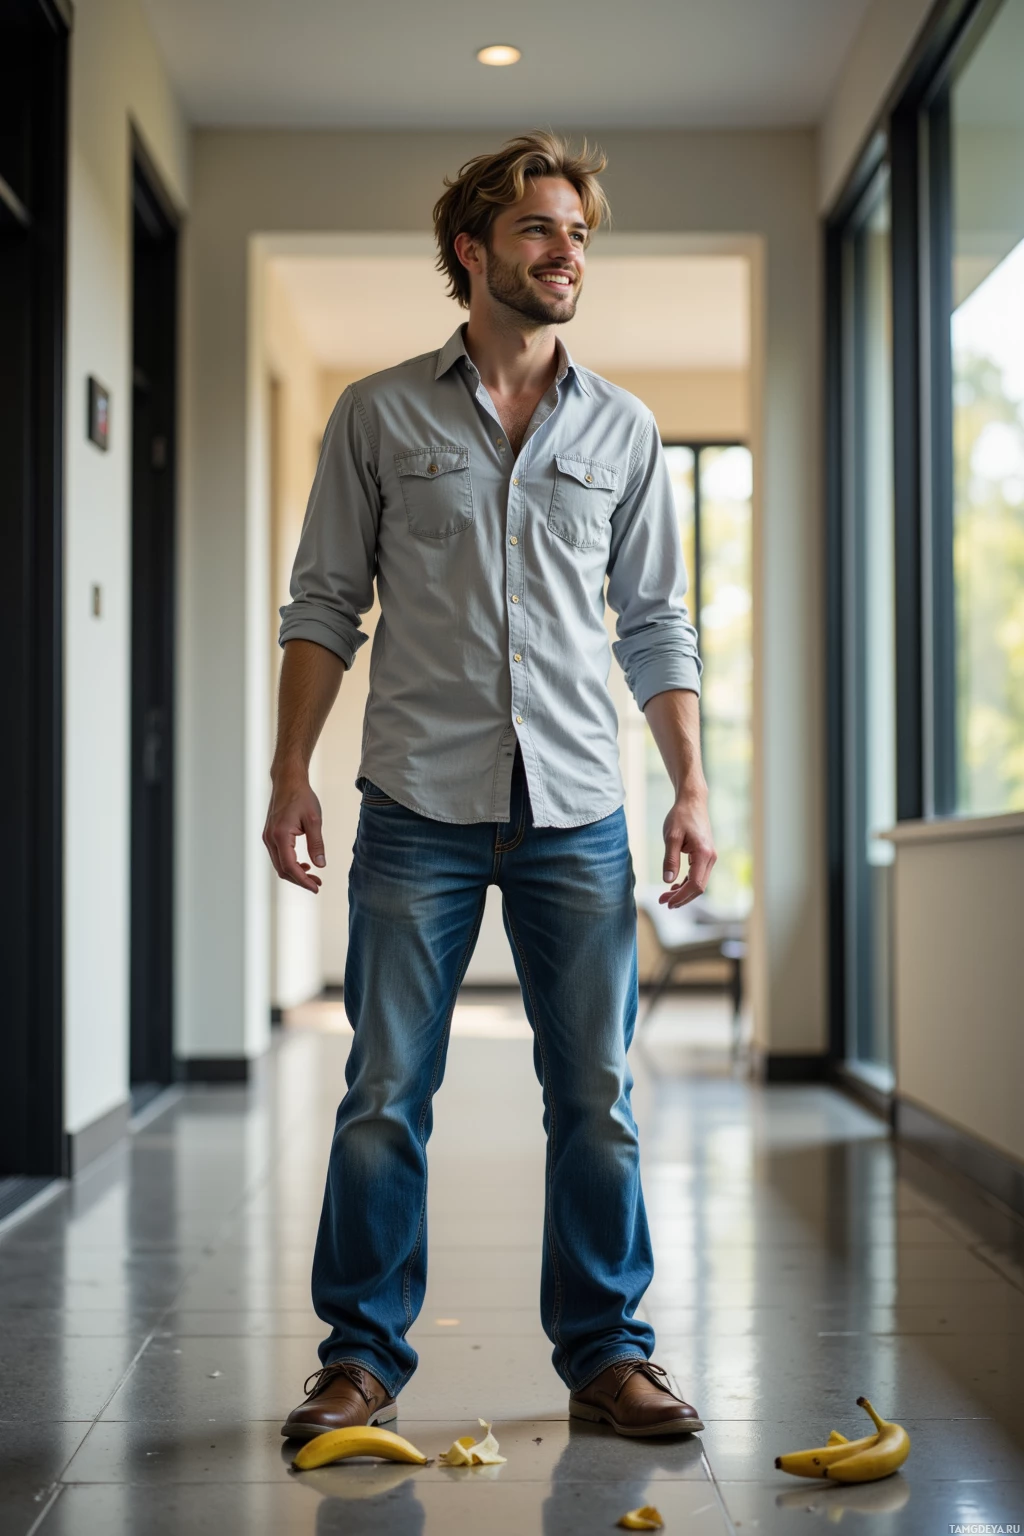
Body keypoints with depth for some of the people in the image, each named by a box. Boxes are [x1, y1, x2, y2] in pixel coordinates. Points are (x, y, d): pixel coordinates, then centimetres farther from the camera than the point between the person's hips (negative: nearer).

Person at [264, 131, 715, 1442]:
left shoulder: (623, 431, 11)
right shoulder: (380, 414, 6)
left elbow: (657, 626, 12)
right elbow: (324, 604, 5)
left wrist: (691, 786, 3)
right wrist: (291, 773, -3)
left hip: (577, 814, 2)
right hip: (419, 805, -1)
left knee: (595, 1096, 5)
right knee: (385, 1093, 2)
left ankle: (604, 1354, 18)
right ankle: (362, 1357, 15)